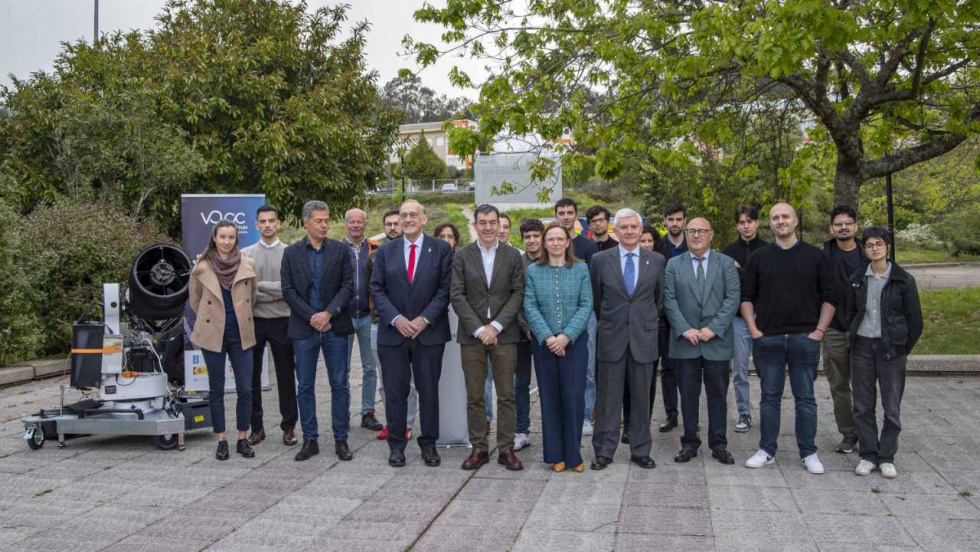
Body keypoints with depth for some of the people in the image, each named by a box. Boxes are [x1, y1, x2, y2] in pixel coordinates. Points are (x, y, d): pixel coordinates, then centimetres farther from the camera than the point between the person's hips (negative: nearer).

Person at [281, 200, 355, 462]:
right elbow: (288, 290, 0)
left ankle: (341, 439, 13)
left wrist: (329, 313, -14)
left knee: (340, 385, 4)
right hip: (304, 328, 1)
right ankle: (310, 440, 17)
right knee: (305, 386, 6)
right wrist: (311, 317, -10)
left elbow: (348, 286, -1)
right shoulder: (292, 252, 4)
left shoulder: (341, 250, 3)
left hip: (335, 327, 0)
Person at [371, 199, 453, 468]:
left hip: (429, 332, -1)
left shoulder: (441, 249, 2)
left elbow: (445, 289, -3)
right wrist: (396, 319, -10)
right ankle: (396, 445, 18)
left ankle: (429, 444, 18)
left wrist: (424, 319, -11)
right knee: (395, 391, 6)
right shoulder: (385, 251, 7)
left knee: (429, 390, 6)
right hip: (393, 332, 1)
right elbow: (377, 289, 3)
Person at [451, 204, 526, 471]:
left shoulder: (513, 256, 4)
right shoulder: (462, 256, 4)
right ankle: (479, 448, 16)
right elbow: (456, 296, -2)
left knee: (506, 395, 4)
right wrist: (478, 329, -10)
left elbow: (517, 293, -1)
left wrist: (496, 326, -11)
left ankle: (506, 449, 13)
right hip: (472, 335, 0)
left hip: (504, 334, 0)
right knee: (474, 396, 6)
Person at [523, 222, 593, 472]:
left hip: (574, 342, -1)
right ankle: (556, 455, 15)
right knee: (550, 397, 5)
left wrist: (567, 336, -13)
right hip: (544, 344, 1)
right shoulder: (533, 271, 5)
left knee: (574, 397, -3)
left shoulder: (581, 269, 4)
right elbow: (529, 307, -2)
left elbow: (586, 305, -3)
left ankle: (573, 454, 10)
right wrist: (547, 337, -13)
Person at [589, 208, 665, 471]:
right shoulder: (600, 260, 0)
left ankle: (640, 451, 20)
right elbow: (595, 299, 9)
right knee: (608, 398, 5)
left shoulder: (657, 260, 3)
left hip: (644, 338, 1)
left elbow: (660, 299, 12)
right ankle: (604, 451, 14)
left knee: (641, 398, 9)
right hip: (611, 339, -1)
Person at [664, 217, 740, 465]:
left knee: (718, 395, 7)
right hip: (685, 341, 0)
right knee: (688, 395, 7)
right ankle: (689, 443, 17)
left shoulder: (726, 263, 5)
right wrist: (685, 329, -12)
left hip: (717, 341, 0)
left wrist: (714, 328, -13)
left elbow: (733, 298, -4)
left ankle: (719, 445, 18)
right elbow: (669, 300, 0)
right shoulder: (674, 264, 6)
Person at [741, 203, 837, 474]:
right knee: (770, 396, 8)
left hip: (805, 338, -1)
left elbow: (829, 296, 4)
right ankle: (767, 450, 16)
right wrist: (753, 330, -2)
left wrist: (820, 330, -4)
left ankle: (809, 452, 16)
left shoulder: (816, 256, 4)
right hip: (767, 339, 1)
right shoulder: (758, 258, 6)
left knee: (805, 398, 6)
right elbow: (747, 297, 7)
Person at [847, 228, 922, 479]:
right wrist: (854, 340, 6)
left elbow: (915, 320, 0)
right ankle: (868, 455, 16)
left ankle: (886, 457, 15)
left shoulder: (903, 280, -3)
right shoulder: (857, 279, 6)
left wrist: (903, 349, -1)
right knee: (863, 406, 5)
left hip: (891, 349, -3)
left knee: (891, 407, 3)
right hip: (862, 347, 3)